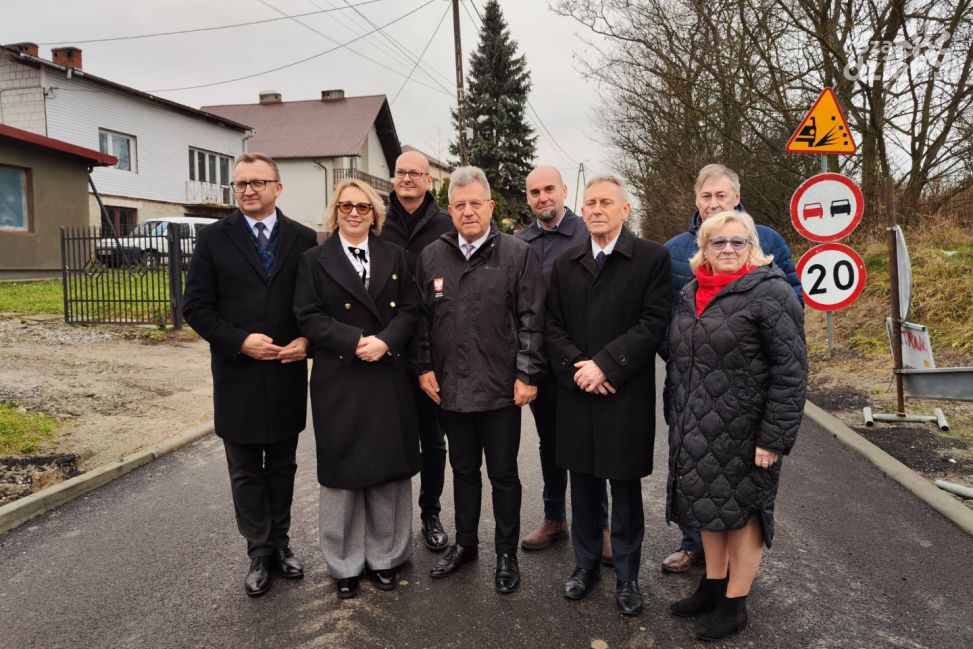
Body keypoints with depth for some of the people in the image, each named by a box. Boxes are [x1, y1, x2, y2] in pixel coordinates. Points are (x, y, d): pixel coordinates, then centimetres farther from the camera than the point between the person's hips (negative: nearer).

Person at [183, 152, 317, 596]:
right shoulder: (214, 239, -1)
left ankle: (280, 543, 31)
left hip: (287, 374, 1)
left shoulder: (303, 239, 2)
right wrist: (240, 340, -17)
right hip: (238, 376, -1)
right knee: (246, 472, 10)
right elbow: (196, 307, -4)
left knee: (282, 466, 15)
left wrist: (307, 340, -14)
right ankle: (259, 553, 24)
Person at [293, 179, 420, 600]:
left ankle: (384, 557, 26)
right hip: (338, 380, -2)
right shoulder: (315, 260, 3)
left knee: (389, 469, 8)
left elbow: (410, 310, 4)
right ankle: (345, 565, 23)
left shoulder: (394, 257, 9)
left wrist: (385, 341, -14)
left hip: (389, 378, 2)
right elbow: (309, 316, -5)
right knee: (343, 470, 7)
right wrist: (356, 342, -17)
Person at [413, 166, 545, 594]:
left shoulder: (518, 254, -5)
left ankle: (506, 553, 27)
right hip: (450, 386, 4)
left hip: (501, 388, -3)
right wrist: (424, 367, 4)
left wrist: (527, 375, -10)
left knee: (503, 474, 10)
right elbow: (421, 317, 10)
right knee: (463, 470, 18)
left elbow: (531, 320, -7)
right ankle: (464, 543, 36)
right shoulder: (431, 257, 6)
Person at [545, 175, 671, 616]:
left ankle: (626, 575, 25)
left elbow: (653, 323, -11)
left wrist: (605, 364, -17)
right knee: (583, 486, 14)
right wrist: (576, 367, -10)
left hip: (627, 395, -3)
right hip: (576, 393, 4)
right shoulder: (565, 264, 10)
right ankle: (586, 565, 31)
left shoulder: (652, 257, -4)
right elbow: (553, 327, 6)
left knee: (626, 489, 9)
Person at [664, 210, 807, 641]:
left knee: (741, 510, 8)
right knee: (708, 505, 17)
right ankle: (712, 586, 35)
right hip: (698, 431, 6)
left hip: (743, 432, -6)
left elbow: (790, 371, -15)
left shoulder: (770, 292, -13)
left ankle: (734, 604, 23)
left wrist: (774, 438, -18)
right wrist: (677, 419, 13)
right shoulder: (691, 293, 8)